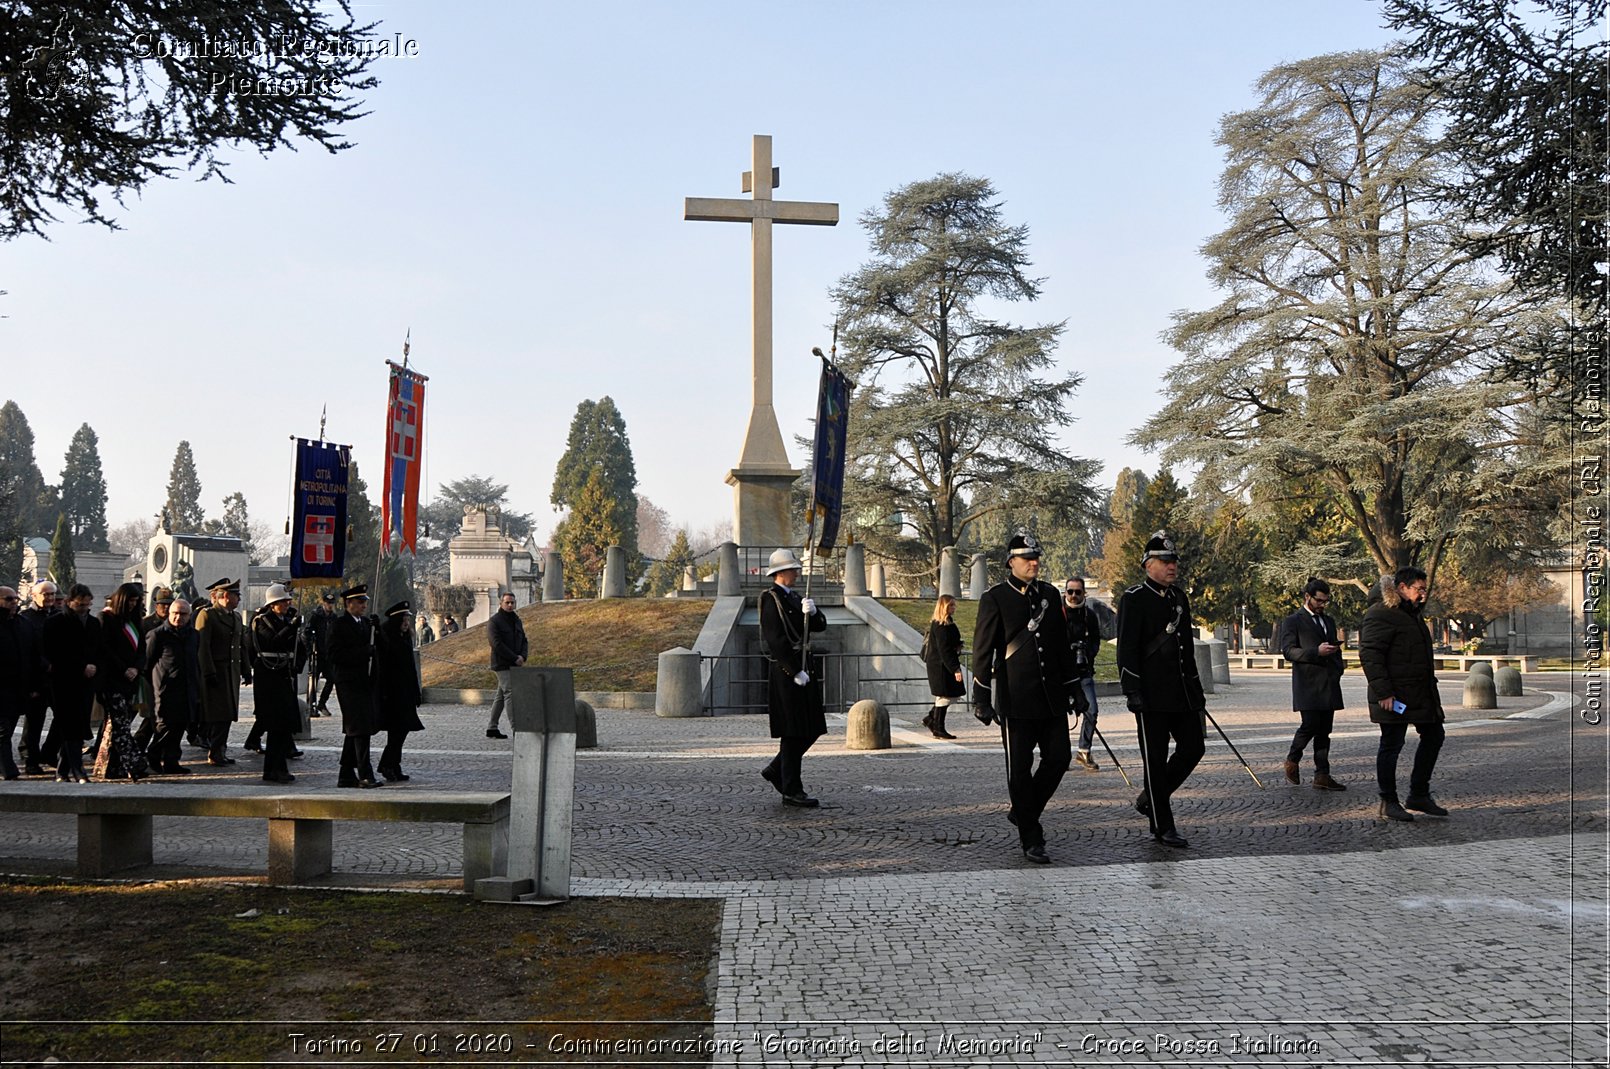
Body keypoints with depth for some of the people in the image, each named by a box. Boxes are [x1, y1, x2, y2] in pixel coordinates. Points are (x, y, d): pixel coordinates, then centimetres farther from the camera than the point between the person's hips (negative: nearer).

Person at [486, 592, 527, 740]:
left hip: (514, 665, 7)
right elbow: (497, 644, -16)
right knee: (510, 694, -14)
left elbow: (524, 640, 14)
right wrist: (515, 658, -18)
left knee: (501, 696, 12)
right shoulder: (494, 621, -7)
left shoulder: (516, 620, 15)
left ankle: (492, 728, 20)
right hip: (502, 665, -7)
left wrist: (523, 656, -6)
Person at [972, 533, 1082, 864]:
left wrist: (1071, 688, 14)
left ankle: (1023, 812, 26)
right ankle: (1031, 840, 11)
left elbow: (1062, 645, 16)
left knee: (1059, 756, 4)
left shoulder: (1050, 594, 11)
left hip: (1051, 695, 5)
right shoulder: (994, 598, -6)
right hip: (1016, 699, -5)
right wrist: (981, 699, -10)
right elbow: (983, 650, -7)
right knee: (1020, 769, 1)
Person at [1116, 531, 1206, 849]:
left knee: (1193, 747, 7)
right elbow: (1127, 649, -13)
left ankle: (1150, 798, 25)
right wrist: (1133, 693, -19)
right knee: (1156, 758, 1)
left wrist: (1197, 693, 19)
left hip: (1183, 692, 7)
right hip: (1152, 694, -7)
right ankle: (1162, 826, 11)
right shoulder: (1134, 598, -8)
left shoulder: (1180, 598, 15)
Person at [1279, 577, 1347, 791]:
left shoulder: (1329, 621, 21)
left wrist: (1339, 668, 10)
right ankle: (1292, 761, 12)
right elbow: (1288, 650, -10)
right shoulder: (1292, 621, -1)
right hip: (1308, 685, -7)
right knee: (1310, 725, -13)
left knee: (1324, 731, 5)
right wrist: (1316, 652, -20)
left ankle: (1322, 776, 6)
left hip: (1329, 685, 7)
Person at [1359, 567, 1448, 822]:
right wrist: (1383, 693, -25)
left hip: (1421, 694, 10)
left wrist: (1430, 685, 22)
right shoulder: (1380, 614, -15)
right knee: (1392, 744, -2)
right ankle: (1388, 803, 7)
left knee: (1433, 736, 13)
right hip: (1395, 696, -10)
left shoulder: (1409, 614, 19)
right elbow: (1369, 654, -22)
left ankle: (1419, 795, 23)